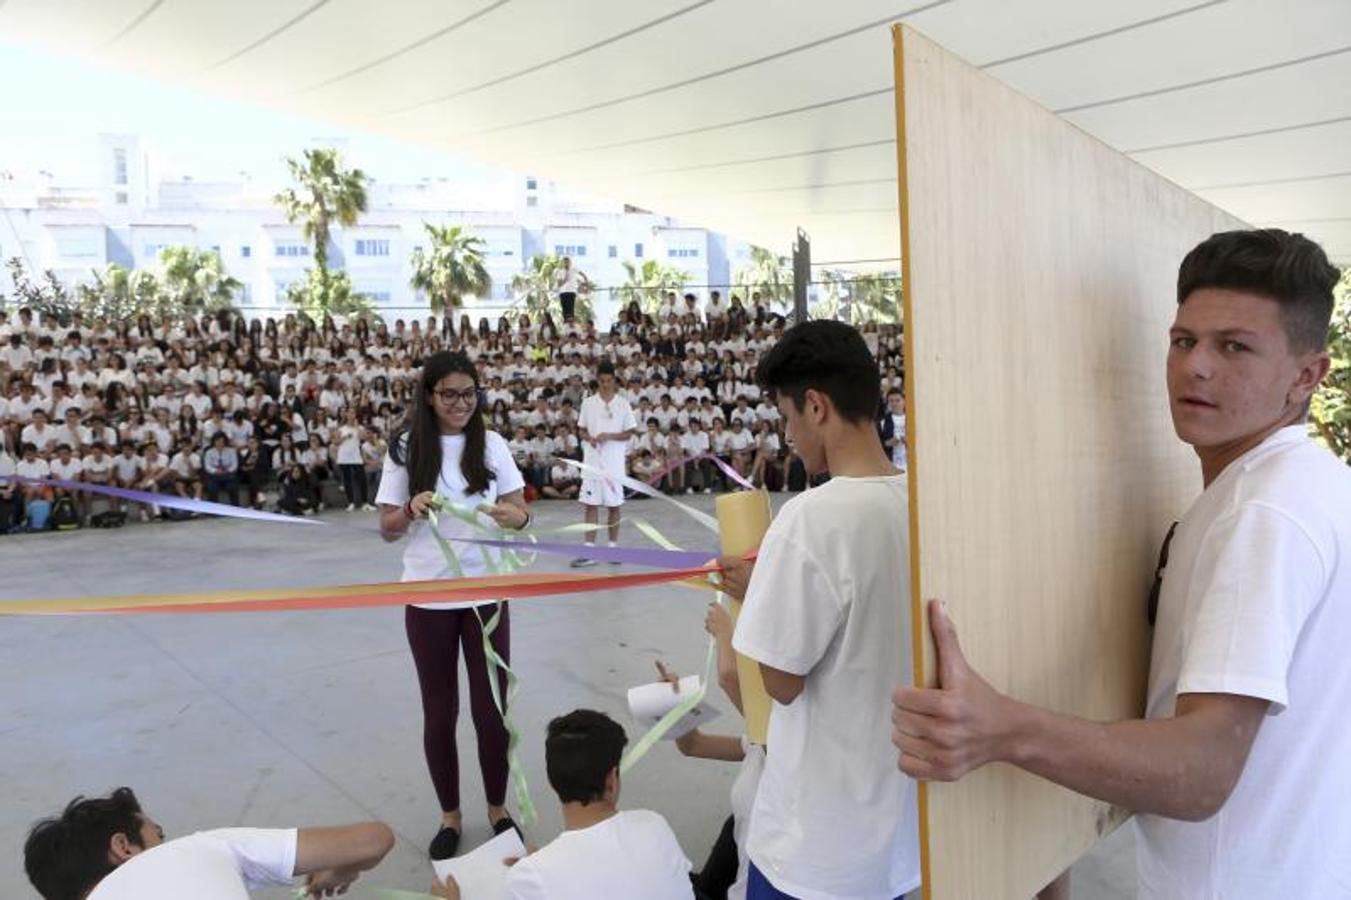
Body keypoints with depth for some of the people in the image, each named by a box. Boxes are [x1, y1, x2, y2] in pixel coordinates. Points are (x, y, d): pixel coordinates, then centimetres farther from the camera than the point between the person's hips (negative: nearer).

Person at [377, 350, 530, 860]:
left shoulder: (492, 444, -3)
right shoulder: (406, 449, -5)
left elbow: (521, 512, -4)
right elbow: (387, 529, -2)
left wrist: (511, 516, -27)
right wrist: (411, 511, -23)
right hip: (428, 597, 0)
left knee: (491, 707, 9)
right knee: (439, 710, 12)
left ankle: (497, 809, 30)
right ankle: (450, 816, 30)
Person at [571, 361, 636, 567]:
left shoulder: (623, 404, 0)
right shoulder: (588, 403, 5)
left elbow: (628, 433, 1)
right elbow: (582, 430, 11)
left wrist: (608, 436, -15)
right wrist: (589, 438, -11)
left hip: (614, 463, -1)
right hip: (592, 461, 1)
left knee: (614, 505, 6)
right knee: (591, 505, -1)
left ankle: (613, 547, 19)